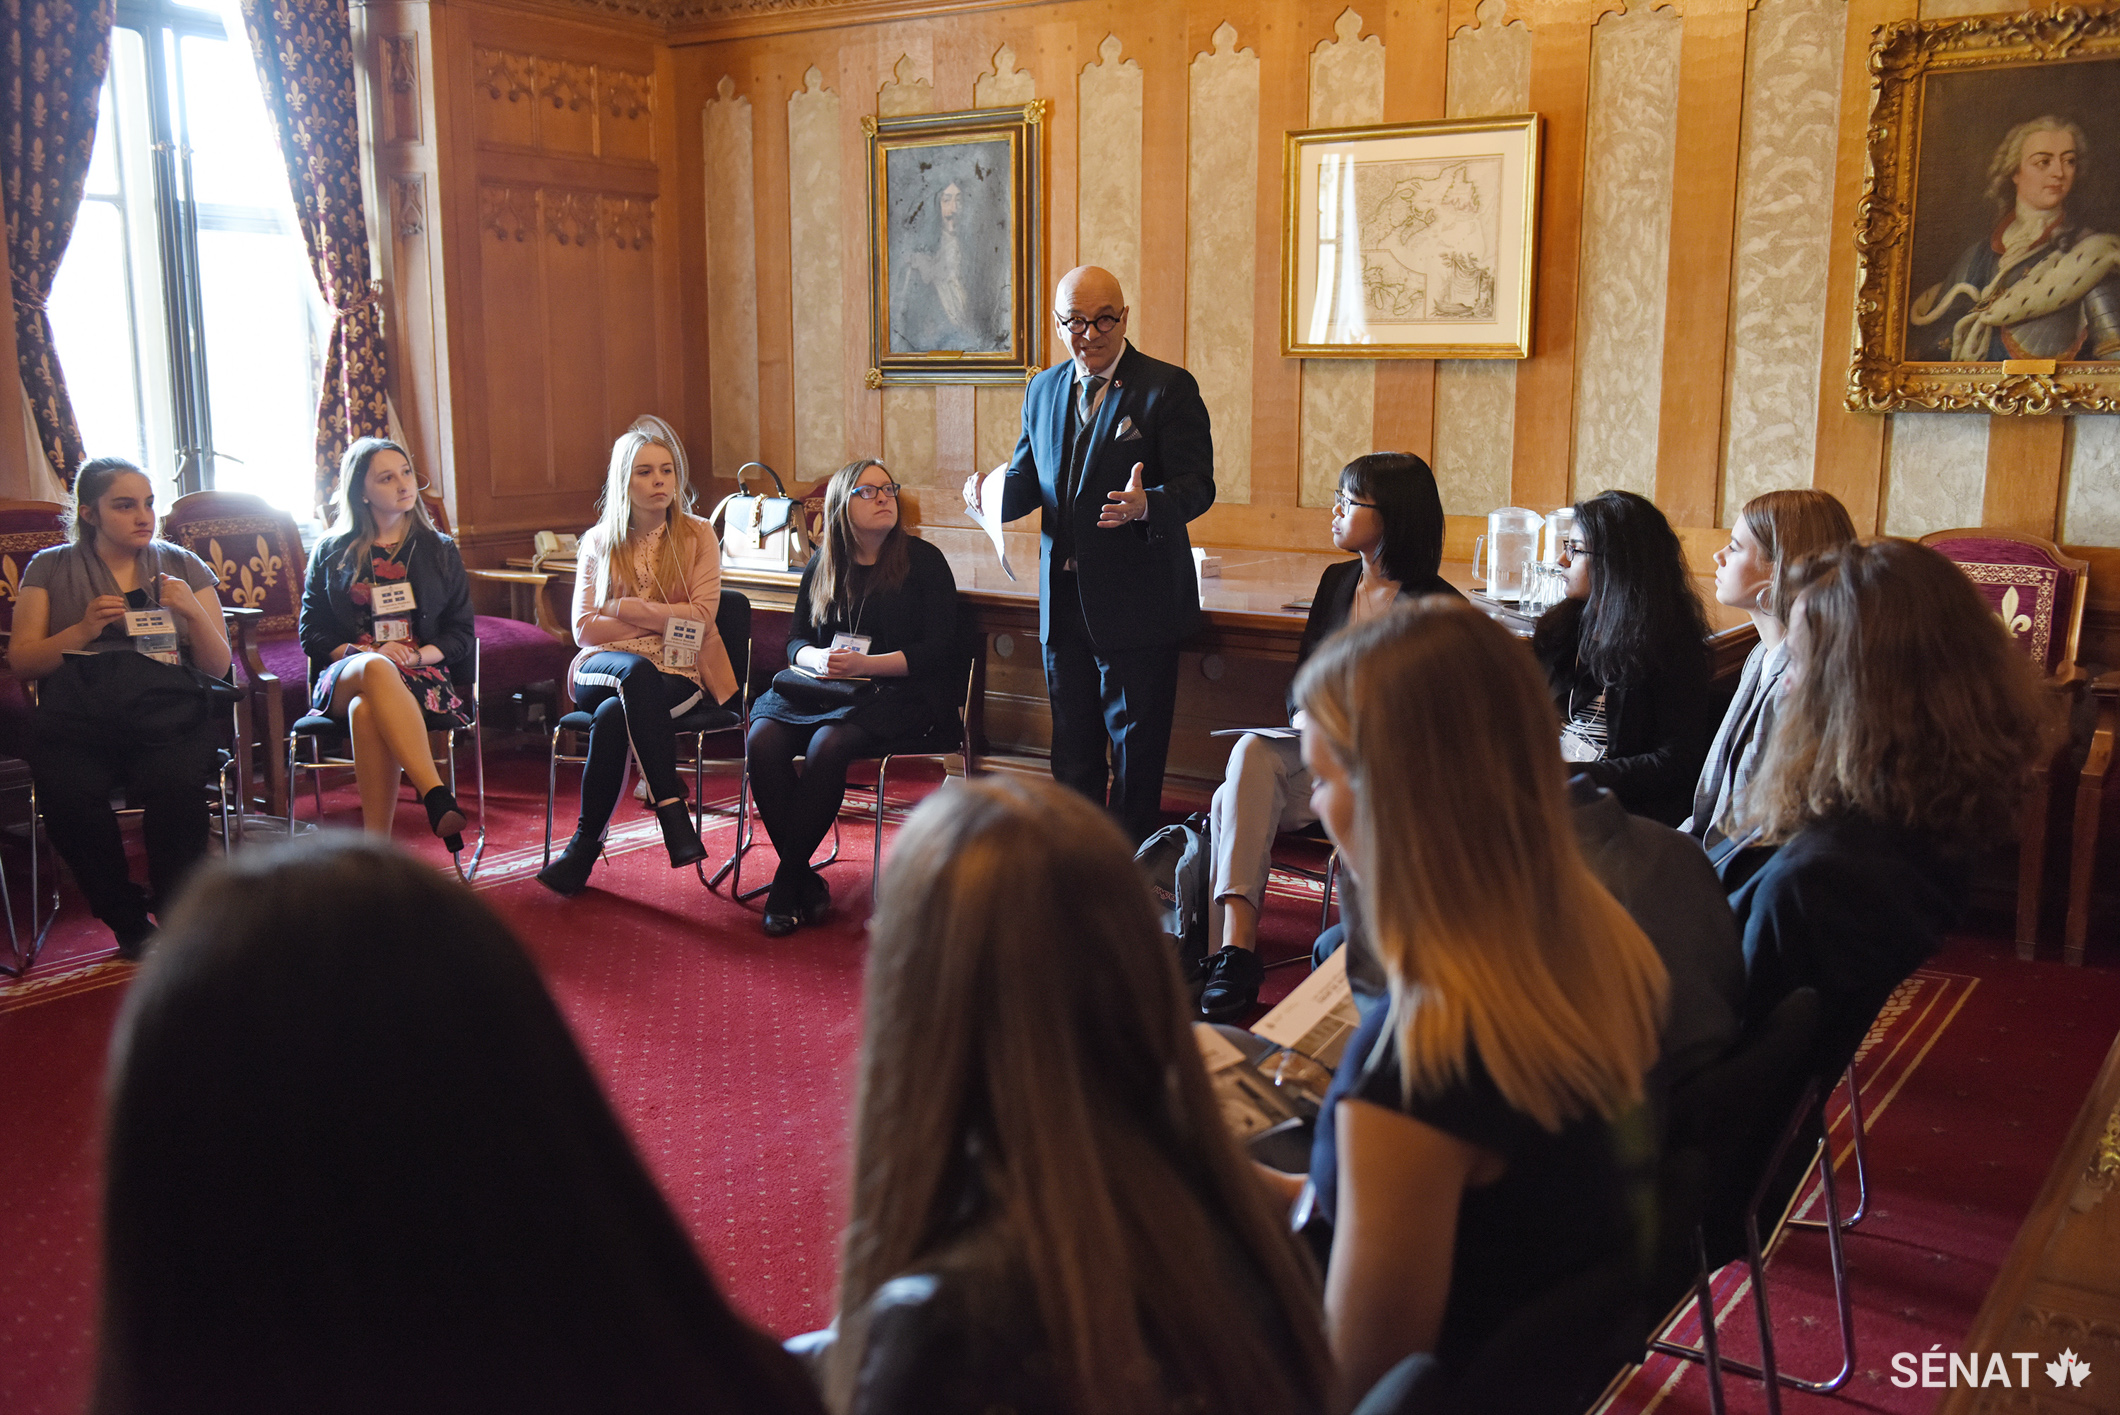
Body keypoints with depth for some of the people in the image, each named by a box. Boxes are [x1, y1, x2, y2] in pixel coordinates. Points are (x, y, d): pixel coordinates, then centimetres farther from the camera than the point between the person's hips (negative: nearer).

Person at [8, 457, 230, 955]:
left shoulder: (183, 566, 18)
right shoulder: (50, 568, 17)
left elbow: (218, 666, 12)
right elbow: (20, 661, 9)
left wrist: (193, 611, -5)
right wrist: (85, 628, -6)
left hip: (166, 708, 0)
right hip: (75, 713, 0)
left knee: (175, 785, -33)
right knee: (67, 795, -32)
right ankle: (128, 920, -8)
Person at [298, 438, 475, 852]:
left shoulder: (439, 551, 18)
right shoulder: (331, 553, 17)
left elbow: (462, 633, 12)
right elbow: (311, 633, 11)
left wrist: (417, 655, -9)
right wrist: (362, 653, -9)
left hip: (422, 677, 0)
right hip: (345, 675, 0)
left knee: (366, 711, -38)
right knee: (377, 669, -40)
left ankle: (375, 845, -45)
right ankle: (436, 797, -52)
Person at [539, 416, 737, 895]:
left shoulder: (698, 536, 9)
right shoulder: (599, 541, 12)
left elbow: (700, 617, -3)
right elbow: (584, 628, 3)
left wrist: (624, 609, -5)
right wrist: (663, 619, -5)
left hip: (678, 674, -1)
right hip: (603, 667, 1)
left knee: (613, 715, -34)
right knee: (637, 672, -37)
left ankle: (586, 842, -24)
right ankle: (669, 804, -38)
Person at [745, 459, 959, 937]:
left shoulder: (923, 561, 1)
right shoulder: (821, 566, 15)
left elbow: (939, 650, -6)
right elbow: (797, 640, 16)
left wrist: (864, 664, -17)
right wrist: (818, 659, -9)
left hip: (899, 691, -4)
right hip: (823, 686, 5)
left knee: (826, 746, -33)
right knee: (761, 741, -25)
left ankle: (786, 884, -19)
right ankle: (806, 882, -20)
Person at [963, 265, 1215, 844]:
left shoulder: (1168, 387, -7)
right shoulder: (1043, 391, 11)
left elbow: (1197, 485, -14)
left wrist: (1146, 504, -35)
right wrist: (990, 495, -6)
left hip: (1136, 601, -5)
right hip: (1062, 600, 6)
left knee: (1135, 751, 4)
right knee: (1072, 750, 16)